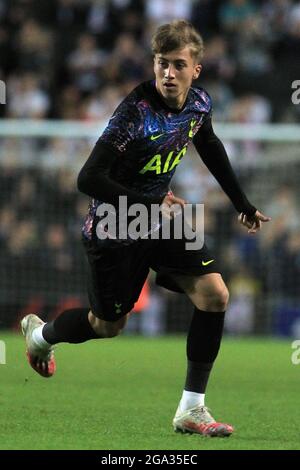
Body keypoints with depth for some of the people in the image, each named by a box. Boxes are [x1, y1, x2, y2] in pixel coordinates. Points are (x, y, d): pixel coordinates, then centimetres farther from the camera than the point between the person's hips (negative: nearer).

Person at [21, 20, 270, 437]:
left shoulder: (199, 103, -8)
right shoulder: (135, 114, -30)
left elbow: (210, 147, 15)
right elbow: (89, 179, -30)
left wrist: (242, 204, 20)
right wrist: (151, 205, -28)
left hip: (160, 217, 6)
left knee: (214, 294, -13)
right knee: (109, 325, 11)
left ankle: (191, 409, -6)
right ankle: (39, 333, 46)